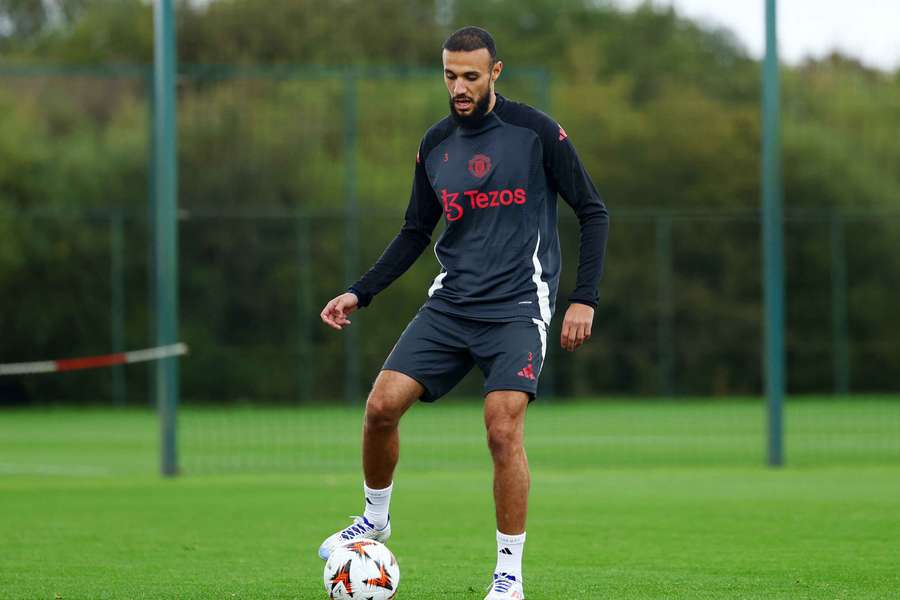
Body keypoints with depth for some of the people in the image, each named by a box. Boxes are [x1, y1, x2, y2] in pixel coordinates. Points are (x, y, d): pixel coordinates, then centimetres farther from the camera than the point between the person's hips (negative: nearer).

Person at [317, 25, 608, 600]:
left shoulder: (536, 131, -6)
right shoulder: (436, 144, 8)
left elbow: (593, 212, -2)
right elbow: (416, 232, 18)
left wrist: (585, 298, -9)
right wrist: (359, 293, 9)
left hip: (518, 308, -5)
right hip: (450, 304, 5)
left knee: (503, 428, -18)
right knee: (382, 404, -9)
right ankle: (375, 518, 18)